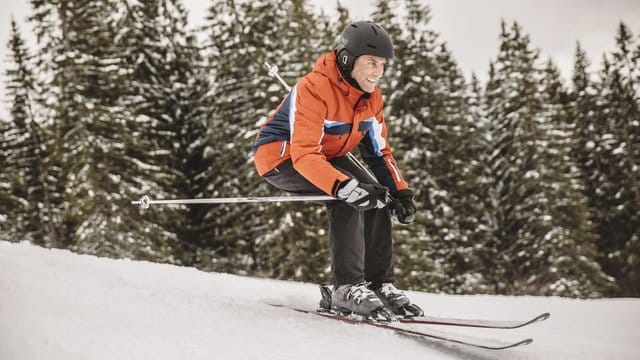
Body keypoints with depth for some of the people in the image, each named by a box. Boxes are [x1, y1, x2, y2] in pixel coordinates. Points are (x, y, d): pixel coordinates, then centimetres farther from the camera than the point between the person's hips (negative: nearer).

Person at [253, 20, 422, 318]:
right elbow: (304, 156, -38)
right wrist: (345, 187, -51)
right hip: (280, 155, -8)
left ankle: (380, 285, -1)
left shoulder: (371, 98, -5)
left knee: (378, 195, -8)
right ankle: (347, 287, -26)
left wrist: (401, 192, -11)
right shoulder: (314, 89, -30)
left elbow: (379, 152, 4)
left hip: (328, 154, 9)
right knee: (348, 197, -29)